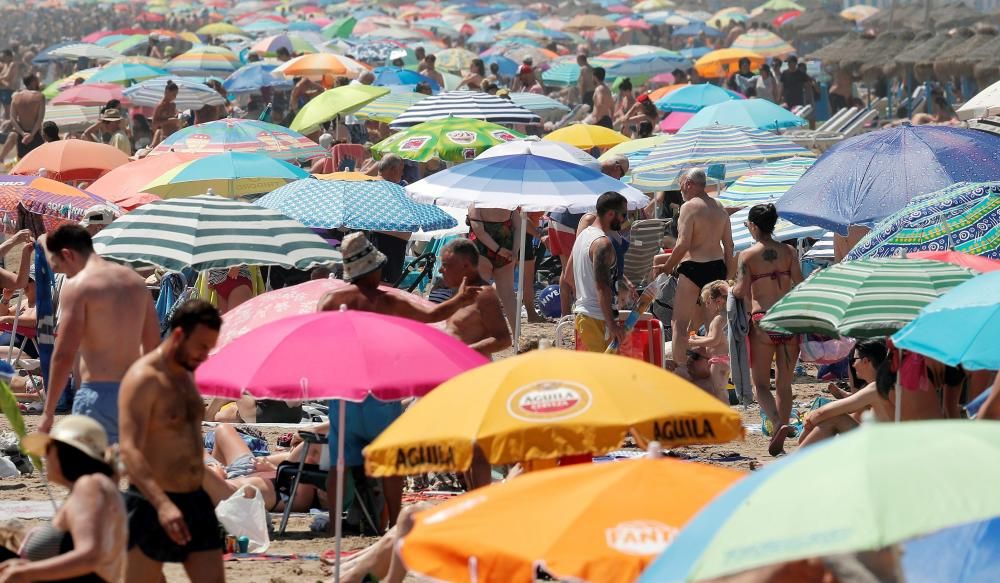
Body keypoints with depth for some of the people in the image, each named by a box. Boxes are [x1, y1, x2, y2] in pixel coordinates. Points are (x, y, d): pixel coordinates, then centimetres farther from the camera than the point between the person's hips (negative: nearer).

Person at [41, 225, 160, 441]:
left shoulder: (77, 286, -7)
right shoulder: (135, 281, 14)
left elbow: (64, 355, -12)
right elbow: (152, 346, 17)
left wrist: (48, 412, -7)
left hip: (99, 394, -7)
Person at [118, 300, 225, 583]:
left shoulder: (186, 375, 12)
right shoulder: (143, 379, -16)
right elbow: (130, 450, -27)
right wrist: (162, 504, -40)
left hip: (195, 503, 8)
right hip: (151, 506, -8)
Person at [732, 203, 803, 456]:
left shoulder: (748, 255, -3)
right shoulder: (789, 251, 6)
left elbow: (741, 291, -10)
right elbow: (799, 284, 0)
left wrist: (730, 290, 11)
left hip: (762, 321, -3)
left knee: (760, 383, 4)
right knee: (784, 383, 11)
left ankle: (777, 424, -22)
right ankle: (779, 442, 11)